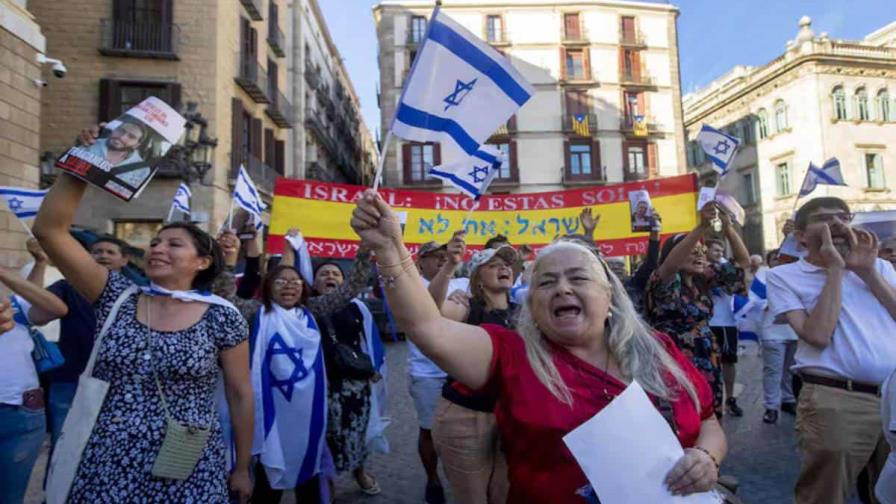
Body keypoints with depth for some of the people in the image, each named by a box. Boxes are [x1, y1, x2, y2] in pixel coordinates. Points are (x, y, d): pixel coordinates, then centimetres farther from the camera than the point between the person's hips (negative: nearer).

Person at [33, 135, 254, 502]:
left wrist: (242, 468, 3)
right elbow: (48, 230, -4)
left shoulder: (222, 317, -7)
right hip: (105, 467, 3)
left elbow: (240, 395, -1)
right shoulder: (117, 297, 1)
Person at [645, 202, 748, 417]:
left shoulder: (704, 280, 8)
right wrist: (702, 226, -40)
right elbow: (669, 265, -33)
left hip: (708, 365, 7)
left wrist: (728, 227, -13)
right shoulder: (662, 282, -11)